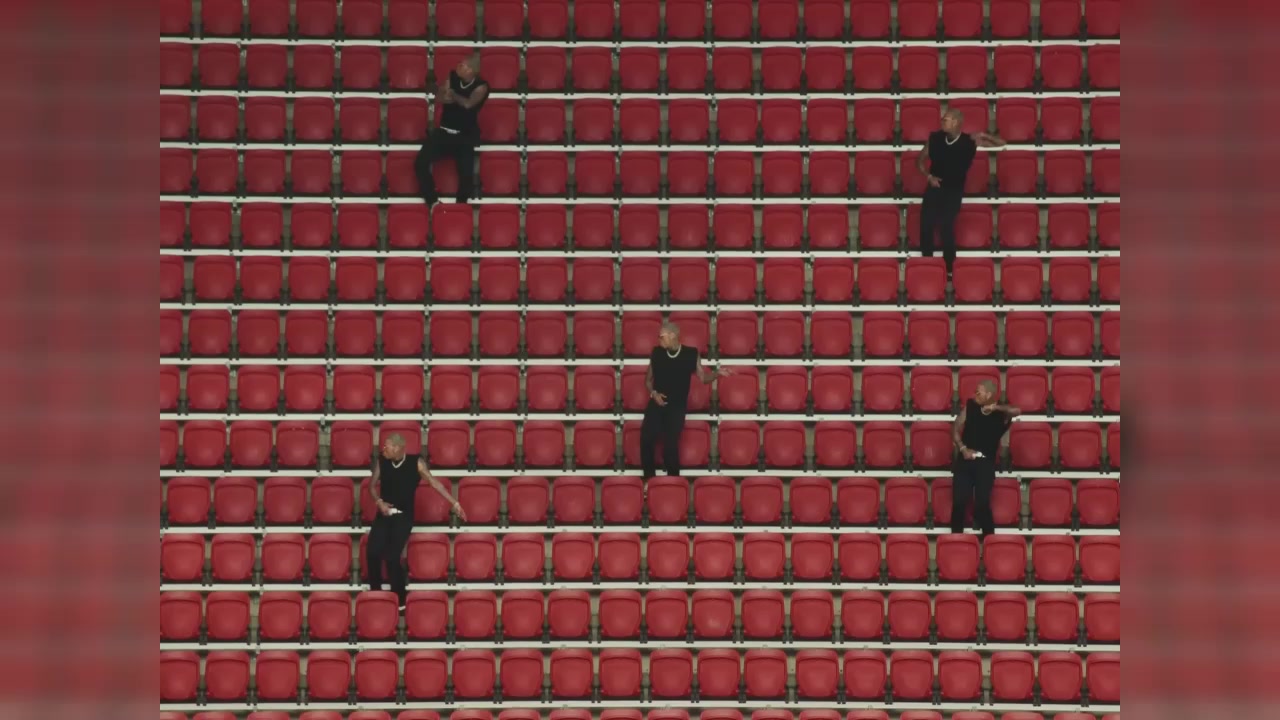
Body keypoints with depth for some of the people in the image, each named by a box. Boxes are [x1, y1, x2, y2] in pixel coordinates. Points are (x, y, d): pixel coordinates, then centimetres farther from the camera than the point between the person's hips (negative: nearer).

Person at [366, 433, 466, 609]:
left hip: (404, 516, -3)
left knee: (392, 556, -15)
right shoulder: (381, 461, -1)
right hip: (384, 514, 3)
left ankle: (399, 598, 3)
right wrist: (379, 501, -9)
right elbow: (373, 485, 10)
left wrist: (454, 503, -9)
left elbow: (434, 483, -6)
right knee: (372, 552, -13)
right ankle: (375, 593, 10)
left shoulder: (416, 463, -8)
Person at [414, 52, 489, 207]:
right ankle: (432, 201, 1)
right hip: (444, 131, 4)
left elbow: (468, 104, -26)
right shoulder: (452, 76, 3)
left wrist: (454, 95, -8)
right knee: (420, 163, -15)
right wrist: (445, 97, -20)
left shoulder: (481, 87, -11)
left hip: (465, 137, -4)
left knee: (466, 174, -22)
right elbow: (438, 97, 2)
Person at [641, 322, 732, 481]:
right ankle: (649, 478, -1)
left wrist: (717, 373, -16)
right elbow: (648, 379, 15)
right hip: (657, 403, 2)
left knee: (670, 443, -18)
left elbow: (703, 377, 2)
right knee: (646, 437, -19)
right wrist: (653, 392, -3)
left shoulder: (691, 354, -1)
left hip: (677, 406, -2)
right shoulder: (656, 353, 4)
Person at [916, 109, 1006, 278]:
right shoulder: (935, 138, -4)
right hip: (933, 189, 3)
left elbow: (1001, 143, -5)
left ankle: (948, 270, 13)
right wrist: (928, 176, -7)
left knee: (947, 230, -3)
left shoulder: (970, 141, -9)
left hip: (953, 193, -3)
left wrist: (984, 136, -21)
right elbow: (920, 160, 9)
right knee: (925, 226, 4)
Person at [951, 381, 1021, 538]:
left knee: (982, 504, -10)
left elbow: (1017, 411, -22)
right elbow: (955, 430, 6)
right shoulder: (969, 407, 4)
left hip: (985, 463, -2)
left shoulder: (1001, 413, -2)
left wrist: (996, 408, -25)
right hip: (965, 460, 2)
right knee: (959, 501, -5)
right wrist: (963, 448, -7)